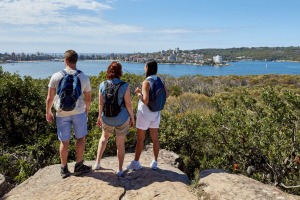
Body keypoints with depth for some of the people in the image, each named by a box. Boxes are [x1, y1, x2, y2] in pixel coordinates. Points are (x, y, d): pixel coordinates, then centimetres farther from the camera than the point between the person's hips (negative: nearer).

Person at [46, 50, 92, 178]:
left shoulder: (56, 76, -7)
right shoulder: (84, 77, -5)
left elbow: (50, 98, -3)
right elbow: (88, 98, 2)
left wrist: (48, 112, 11)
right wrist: (87, 110, 19)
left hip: (62, 113, 1)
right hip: (78, 111, 0)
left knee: (64, 141, 11)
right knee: (80, 138, 14)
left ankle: (64, 169, 25)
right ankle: (79, 167, 22)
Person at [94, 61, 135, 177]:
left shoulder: (103, 85, -7)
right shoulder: (124, 86, -16)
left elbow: (101, 103, 0)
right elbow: (128, 104, -13)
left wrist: (99, 116, 13)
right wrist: (132, 117, 1)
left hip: (107, 118, 3)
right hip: (122, 119, -3)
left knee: (104, 137, 29)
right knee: (120, 144, 11)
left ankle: (97, 163, 31)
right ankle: (120, 169, 25)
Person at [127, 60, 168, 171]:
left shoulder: (146, 82, -20)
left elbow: (145, 101, -27)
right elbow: (166, 95, 13)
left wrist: (138, 93, -11)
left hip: (144, 114, -6)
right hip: (156, 113, 6)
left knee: (140, 139, 8)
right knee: (155, 138, 14)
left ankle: (135, 163, 21)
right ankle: (154, 162, 24)